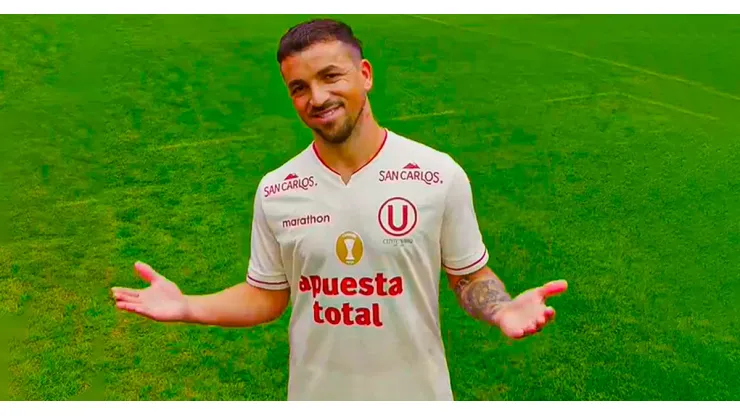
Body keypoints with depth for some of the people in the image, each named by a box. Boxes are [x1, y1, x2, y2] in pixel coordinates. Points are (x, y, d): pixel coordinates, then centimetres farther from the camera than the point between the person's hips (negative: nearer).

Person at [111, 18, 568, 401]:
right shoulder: (274, 191, -7)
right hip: (315, 393, 2)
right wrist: (187, 307, -12)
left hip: (417, 390, -1)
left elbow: (471, 276, -3)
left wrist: (502, 309, -24)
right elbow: (267, 297, 2)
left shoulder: (440, 174, -13)